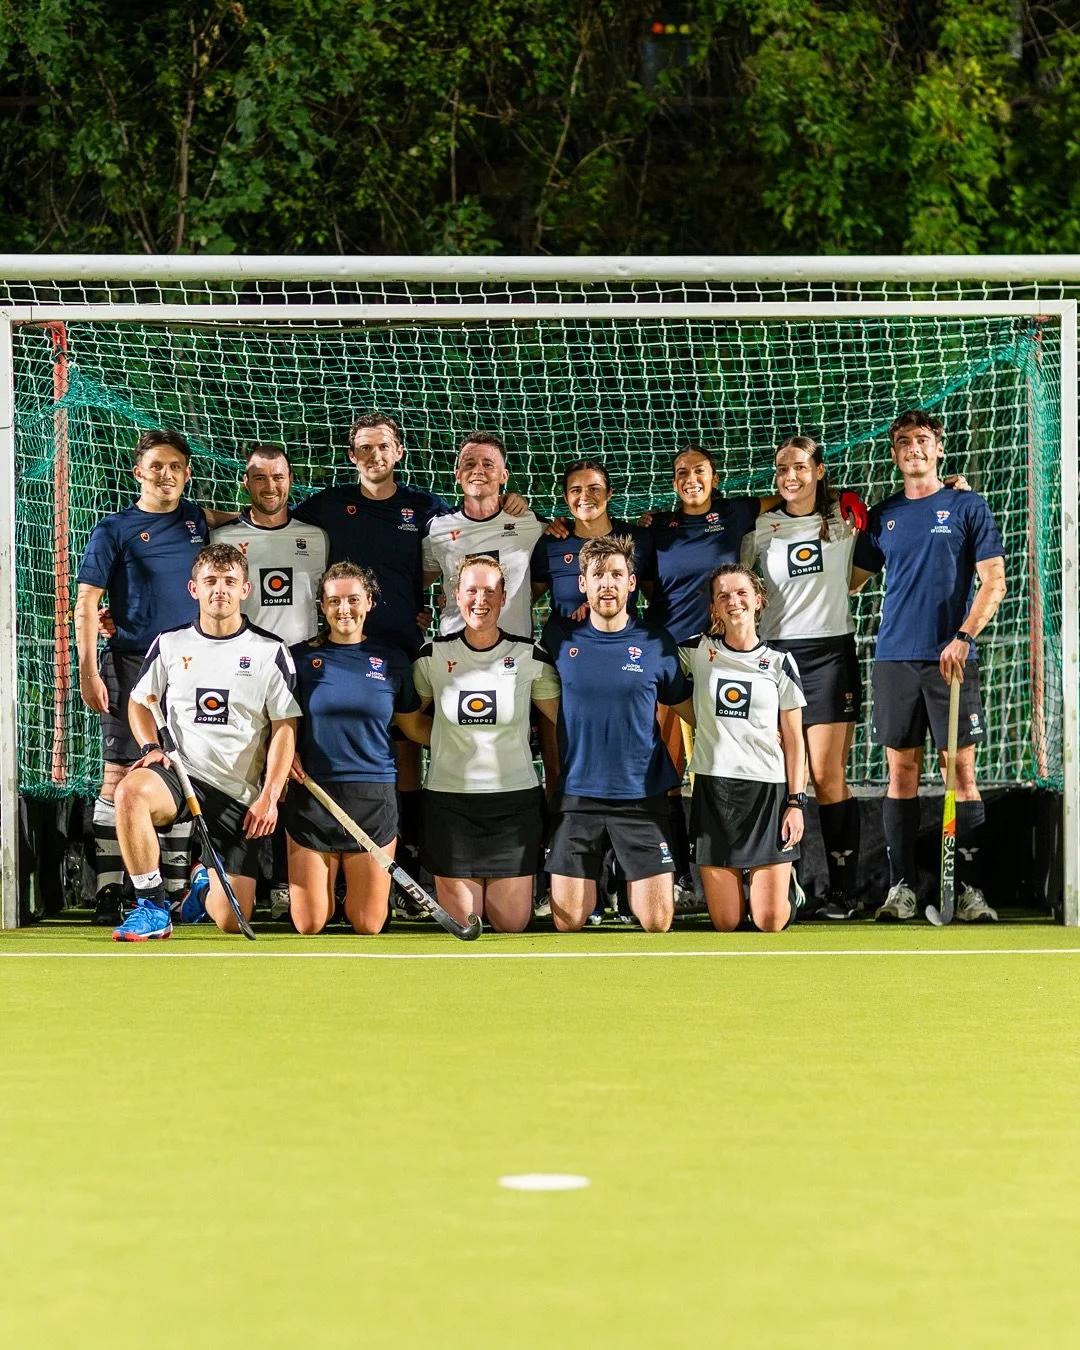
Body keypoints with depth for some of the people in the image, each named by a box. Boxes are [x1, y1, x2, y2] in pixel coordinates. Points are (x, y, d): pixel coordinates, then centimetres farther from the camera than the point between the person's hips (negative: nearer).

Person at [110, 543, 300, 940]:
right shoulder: (170, 644, 7)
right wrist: (151, 747, -2)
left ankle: (207, 885, 34)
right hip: (182, 774, 1)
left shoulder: (270, 652, 1)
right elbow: (139, 702, 19)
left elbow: (285, 728, 0)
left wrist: (269, 796, -10)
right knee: (131, 791, -37)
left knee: (230, 921, -6)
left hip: (239, 795, -1)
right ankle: (152, 908, -23)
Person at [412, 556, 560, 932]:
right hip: (449, 799, 0)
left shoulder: (530, 657, 0)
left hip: (515, 800, 0)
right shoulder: (433, 656, 1)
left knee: (513, 924, 0)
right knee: (460, 926, -1)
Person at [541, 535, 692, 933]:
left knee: (657, 923, -3)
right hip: (577, 798, 1)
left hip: (644, 799, 0)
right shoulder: (559, 640, 2)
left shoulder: (657, 644, 1)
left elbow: (686, 707, 15)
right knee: (568, 923, 0)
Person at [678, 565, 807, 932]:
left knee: (770, 922, -5)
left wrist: (796, 802, -3)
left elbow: (794, 739, 5)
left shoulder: (779, 663, 4)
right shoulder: (698, 652, 5)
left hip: (768, 791, -1)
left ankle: (785, 881, 29)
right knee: (726, 923, 0)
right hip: (713, 790, 1)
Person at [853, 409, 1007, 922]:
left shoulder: (967, 508, 4)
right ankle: (901, 888, 5)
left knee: (962, 771, -4)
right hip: (894, 658, 3)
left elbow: (993, 582, -1)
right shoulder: (881, 517, 13)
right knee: (902, 772, 3)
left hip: (951, 658, -3)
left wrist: (963, 637, -12)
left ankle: (970, 890, -3)